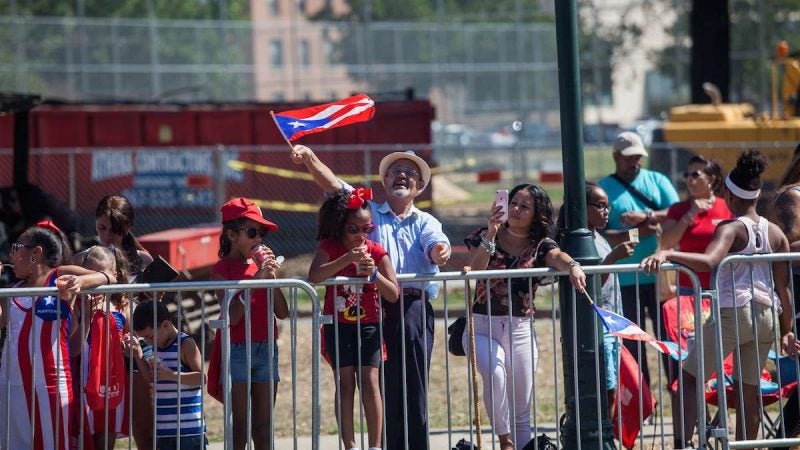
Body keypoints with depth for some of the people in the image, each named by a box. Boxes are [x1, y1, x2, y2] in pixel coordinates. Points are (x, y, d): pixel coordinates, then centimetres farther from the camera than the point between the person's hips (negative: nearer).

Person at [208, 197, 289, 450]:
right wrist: (255, 280, -19)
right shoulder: (223, 269, -5)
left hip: (266, 347, 5)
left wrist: (272, 277, -7)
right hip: (237, 350, -5)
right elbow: (232, 316, -16)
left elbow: (282, 312, 4)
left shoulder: (262, 265, 10)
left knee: (264, 425, 6)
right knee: (240, 425, -5)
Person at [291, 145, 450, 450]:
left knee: (413, 384, -1)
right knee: (382, 385, -2)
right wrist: (309, 158, -13)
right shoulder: (369, 211, 17)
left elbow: (436, 244, -6)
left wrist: (440, 252, -31)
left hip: (415, 308, 0)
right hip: (375, 307, 0)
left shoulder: (425, 222, 16)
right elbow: (332, 184, 5)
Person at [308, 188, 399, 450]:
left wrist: (374, 273, -25)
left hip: (368, 327, 0)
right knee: (345, 382, -3)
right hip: (338, 327, 0)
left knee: (370, 382, -8)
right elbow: (314, 277, -25)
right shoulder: (330, 248, -6)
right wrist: (347, 259, -30)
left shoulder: (377, 253, -4)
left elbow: (393, 295, -9)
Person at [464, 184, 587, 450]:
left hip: (520, 328, 2)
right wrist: (490, 234, -28)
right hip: (482, 326, -2)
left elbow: (557, 257, -20)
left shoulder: (540, 245, 2)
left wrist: (572, 266, -44)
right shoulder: (485, 236, 2)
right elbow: (476, 268, -15)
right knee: (495, 373, -31)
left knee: (522, 410, 4)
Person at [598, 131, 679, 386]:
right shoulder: (604, 189, 3)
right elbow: (601, 235, -8)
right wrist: (637, 233, -18)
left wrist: (646, 217, -16)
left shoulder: (657, 181, 11)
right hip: (625, 281, -1)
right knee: (632, 344, 3)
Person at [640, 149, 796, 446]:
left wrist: (667, 254, -34)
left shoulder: (731, 229, -9)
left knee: (690, 377, 2)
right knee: (748, 391, 12)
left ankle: (683, 443, -13)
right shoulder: (775, 233, 8)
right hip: (767, 316, 6)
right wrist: (787, 330, 14)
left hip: (733, 312, -6)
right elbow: (783, 286, 9)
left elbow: (708, 261, -30)